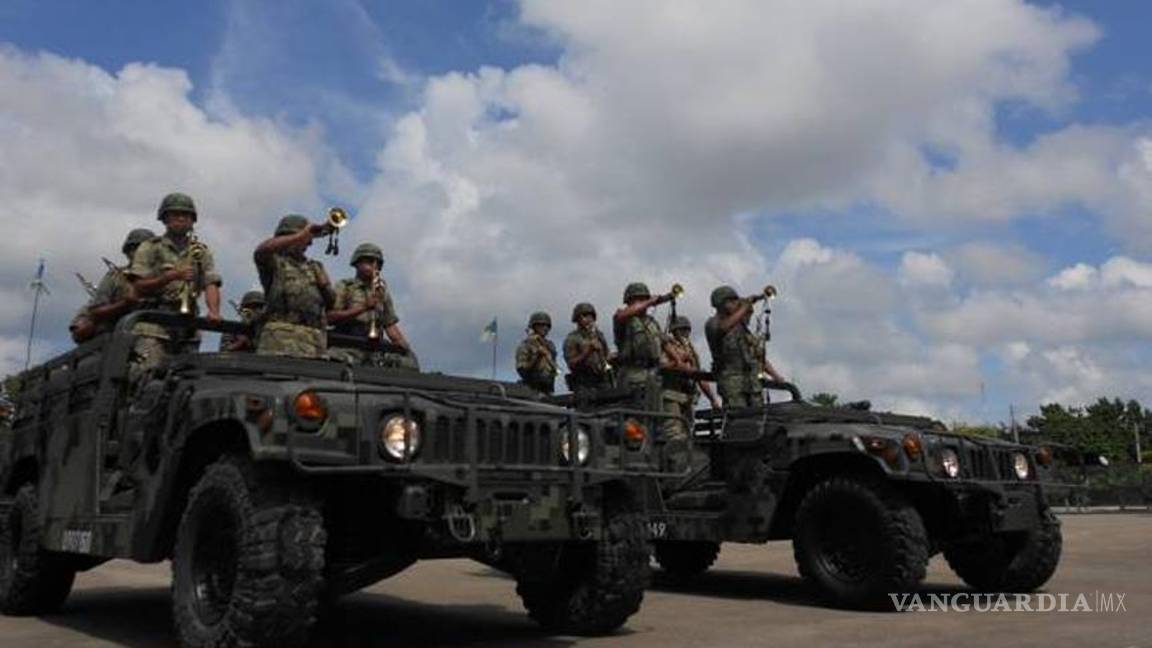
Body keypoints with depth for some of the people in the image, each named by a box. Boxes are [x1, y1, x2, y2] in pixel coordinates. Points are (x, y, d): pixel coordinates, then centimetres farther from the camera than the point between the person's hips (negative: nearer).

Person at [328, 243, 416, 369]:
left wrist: (407, 350, 3)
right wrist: (363, 307, -12)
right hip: (348, 348, -3)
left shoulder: (382, 291, 20)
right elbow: (330, 317, -4)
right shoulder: (344, 287, 9)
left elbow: (390, 325, 17)